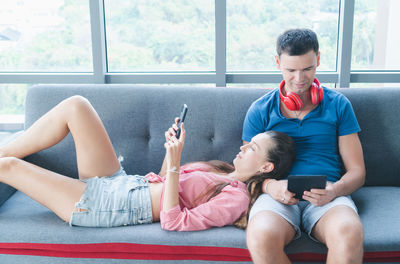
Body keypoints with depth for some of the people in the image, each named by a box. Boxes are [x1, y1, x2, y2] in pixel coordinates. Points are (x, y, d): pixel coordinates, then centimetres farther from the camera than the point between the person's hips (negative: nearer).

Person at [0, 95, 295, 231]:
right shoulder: (224, 171, 10)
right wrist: (172, 147, 3)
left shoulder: (236, 198, -16)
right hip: (116, 183, 9)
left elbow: (172, 221, -24)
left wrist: (174, 164, -25)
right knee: (75, 105, -1)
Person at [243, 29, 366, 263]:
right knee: (261, 237, -35)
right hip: (278, 196, 1)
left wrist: (334, 190, -12)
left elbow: (357, 171, 12)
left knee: (349, 234, -37)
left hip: (327, 197, 0)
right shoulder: (260, 111, 12)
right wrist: (270, 186, -11)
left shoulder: (338, 105, 13)